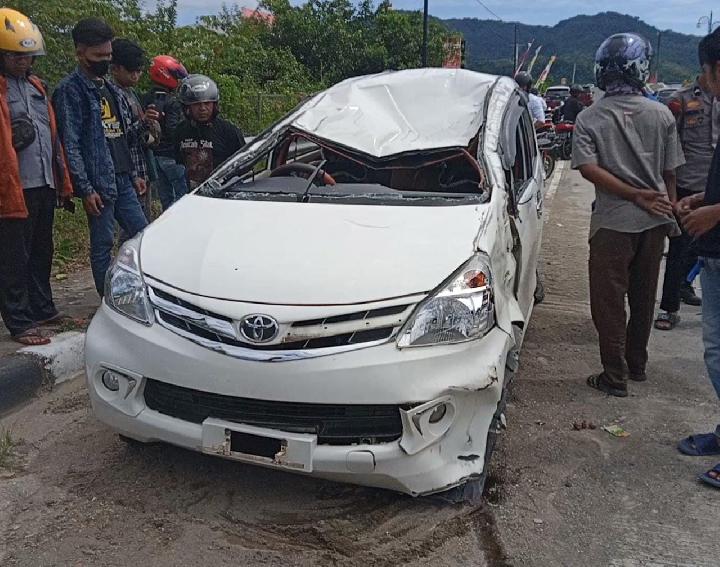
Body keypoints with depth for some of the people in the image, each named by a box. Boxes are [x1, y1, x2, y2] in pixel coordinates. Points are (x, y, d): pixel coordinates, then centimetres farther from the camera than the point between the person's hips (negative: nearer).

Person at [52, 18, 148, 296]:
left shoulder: (111, 89, 16)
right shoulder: (70, 90, -7)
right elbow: (70, 144, -13)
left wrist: (141, 124, 4)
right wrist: (85, 188, -16)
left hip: (123, 180, 7)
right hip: (99, 185, -7)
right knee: (102, 245, 1)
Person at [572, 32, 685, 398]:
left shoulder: (589, 118, -5)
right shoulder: (662, 115, 0)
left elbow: (589, 168, -17)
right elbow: (670, 171, 5)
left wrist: (635, 196, -13)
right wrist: (668, 207, 17)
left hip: (613, 221, -3)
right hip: (655, 220, 4)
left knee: (609, 302, 5)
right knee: (644, 298, 17)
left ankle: (615, 377, 9)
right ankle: (637, 365, 32)